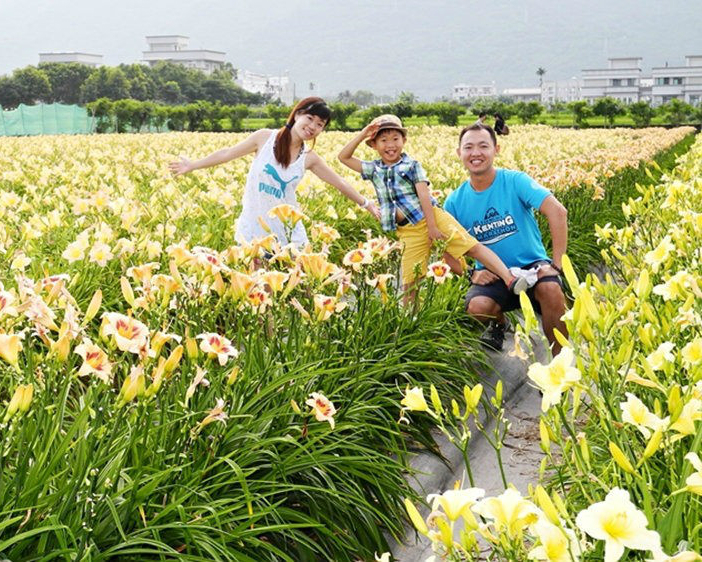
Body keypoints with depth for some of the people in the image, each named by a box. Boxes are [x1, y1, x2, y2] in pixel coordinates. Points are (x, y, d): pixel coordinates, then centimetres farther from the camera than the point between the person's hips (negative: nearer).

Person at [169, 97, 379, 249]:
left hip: (288, 232, 2)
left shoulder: (309, 158, 2)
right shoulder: (265, 138, -4)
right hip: (254, 229, -2)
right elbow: (228, 154, 4)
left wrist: (365, 203, 15)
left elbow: (339, 183, 11)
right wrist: (192, 165, 9)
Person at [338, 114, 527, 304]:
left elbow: (424, 196, -7)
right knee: (410, 281, 2)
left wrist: (432, 226, -16)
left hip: (432, 218, -3)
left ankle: (510, 279, -18)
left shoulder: (411, 165, 2)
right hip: (408, 232, 3)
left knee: (473, 246, -12)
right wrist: (362, 135, 2)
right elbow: (344, 157, 12)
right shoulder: (374, 170, 13)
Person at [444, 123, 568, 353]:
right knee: (476, 306, -30)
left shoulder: (515, 181, -10)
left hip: (531, 265, -2)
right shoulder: (454, 202, 0)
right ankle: (499, 323, 11)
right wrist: (471, 274, -11)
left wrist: (556, 264, -27)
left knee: (551, 290, -35)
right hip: (493, 275, 2)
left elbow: (558, 212, -21)